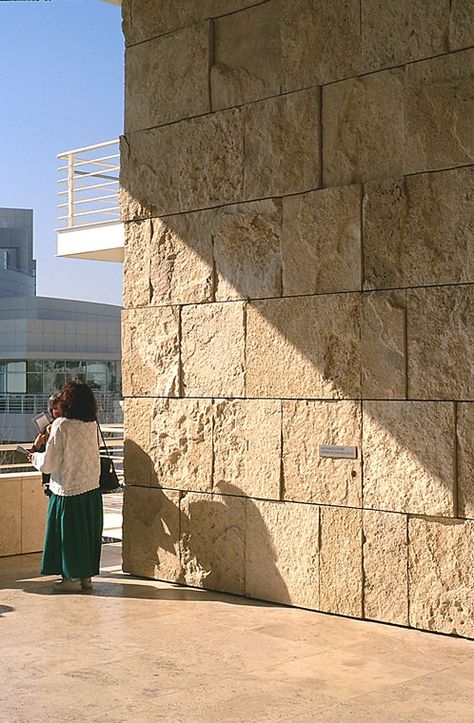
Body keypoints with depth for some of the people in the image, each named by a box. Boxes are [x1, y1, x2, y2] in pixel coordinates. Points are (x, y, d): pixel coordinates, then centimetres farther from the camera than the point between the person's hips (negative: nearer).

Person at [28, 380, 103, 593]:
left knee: (69, 534, 6)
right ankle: (86, 575, 22)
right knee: (89, 532, 13)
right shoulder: (92, 424, 2)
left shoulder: (61, 425, -15)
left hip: (68, 490, -6)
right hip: (92, 487, 6)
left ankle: (73, 578, 13)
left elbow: (50, 463, -14)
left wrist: (35, 457, 6)